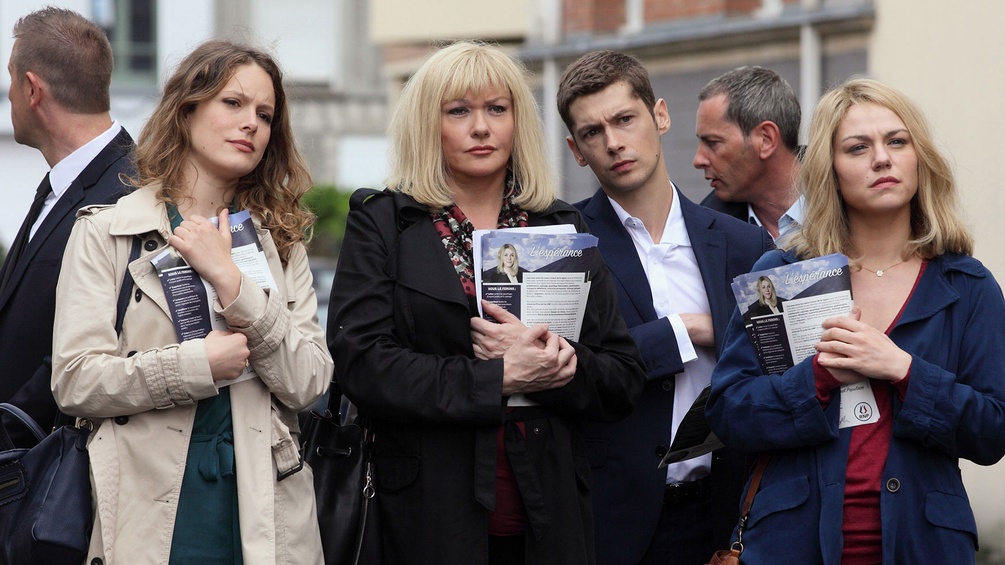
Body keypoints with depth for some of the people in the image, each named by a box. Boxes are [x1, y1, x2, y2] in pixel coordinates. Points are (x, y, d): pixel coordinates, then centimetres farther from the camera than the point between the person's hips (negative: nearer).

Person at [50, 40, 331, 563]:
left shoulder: (280, 241, 11)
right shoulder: (105, 231, 3)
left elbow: (307, 383, -3)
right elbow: (74, 381, -7)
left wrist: (231, 282, -12)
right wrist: (198, 363, -13)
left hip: (265, 508, 3)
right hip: (152, 508, -2)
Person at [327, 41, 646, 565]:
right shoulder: (381, 223, 2)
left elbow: (624, 380, 5)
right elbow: (359, 363, -11)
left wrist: (552, 362, -14)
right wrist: (496, 379, -16)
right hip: (431, 519, -3)